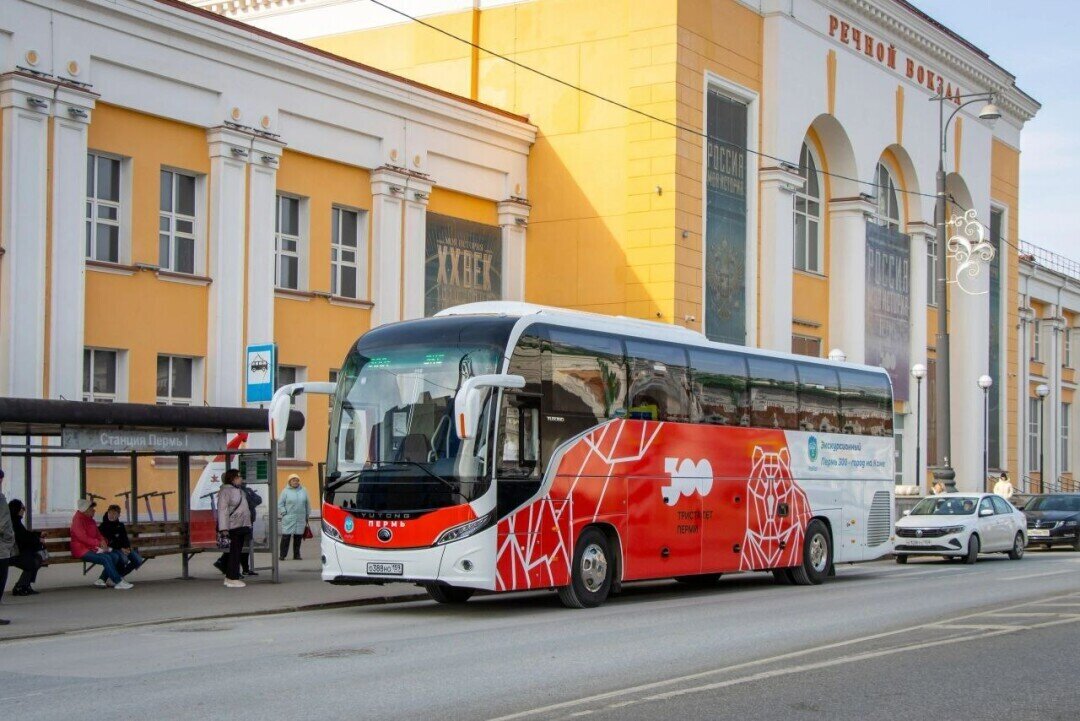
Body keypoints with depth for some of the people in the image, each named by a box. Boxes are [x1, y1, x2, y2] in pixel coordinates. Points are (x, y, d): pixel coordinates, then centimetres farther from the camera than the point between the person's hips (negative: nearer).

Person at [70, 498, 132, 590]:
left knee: (115, 556, -12)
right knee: (106, 558, -28)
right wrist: (98, 543, -21)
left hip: (93, 548, 9)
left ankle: (101, 580, -10)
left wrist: (103, 541, -4)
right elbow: (83, 538, -20)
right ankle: (118, 582, -26)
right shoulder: (77, 520, -10)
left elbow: (98, 534, 20)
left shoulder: (90, 520, 16)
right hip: (82, 550, -9)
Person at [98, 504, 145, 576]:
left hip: (124, 548, 6)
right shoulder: (103, 526, -3)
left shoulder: (120, 525, 16)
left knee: (138, 560, -12)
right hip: (112, 549, -6)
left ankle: (120, 574, 4)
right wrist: (121, 548, -17)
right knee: (124, 559, -35)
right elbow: (107, 541, -10)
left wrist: (127, 547, -6)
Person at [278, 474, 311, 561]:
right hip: (288, 519, -3)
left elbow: (307, 504, 16)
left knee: (298, 537, 6)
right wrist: (284, 513, -8)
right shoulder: (286, 491, 1)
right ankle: (282, 555, -1)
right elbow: (280, 504, 1)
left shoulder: (303, 491, 11)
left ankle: (296, 555, 13)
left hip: (301, 519, 3)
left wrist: (307, 515, 14)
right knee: (286, 537, -6)